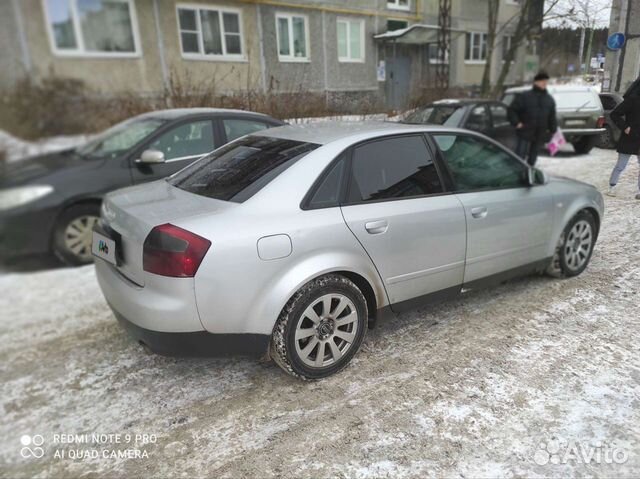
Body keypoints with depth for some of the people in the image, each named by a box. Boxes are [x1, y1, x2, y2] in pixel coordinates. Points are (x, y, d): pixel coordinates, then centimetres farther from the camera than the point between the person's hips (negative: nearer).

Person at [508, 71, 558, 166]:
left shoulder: (550, 100, 13)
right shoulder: (524, 96, -2)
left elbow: (552, 117, 17)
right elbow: (512, 110, -1)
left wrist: (552, 131, 10)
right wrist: (517, 123, -11)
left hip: (540, 135, 5)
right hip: (525, 133, -5)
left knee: (533, 157, 12)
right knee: (520, 156, -10)